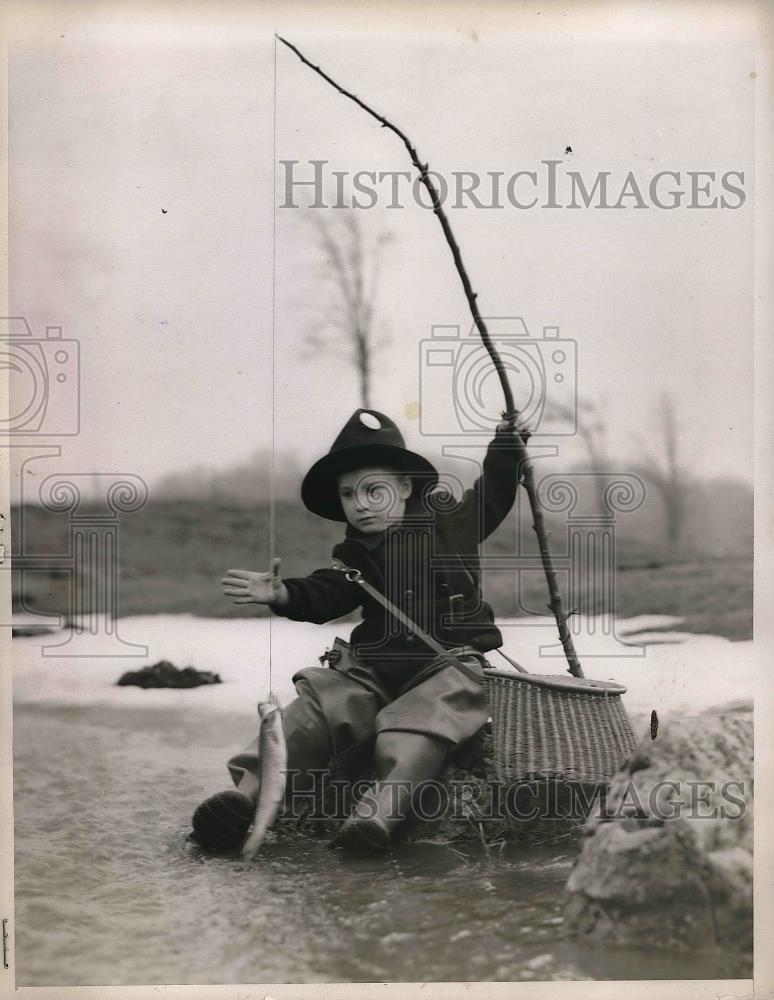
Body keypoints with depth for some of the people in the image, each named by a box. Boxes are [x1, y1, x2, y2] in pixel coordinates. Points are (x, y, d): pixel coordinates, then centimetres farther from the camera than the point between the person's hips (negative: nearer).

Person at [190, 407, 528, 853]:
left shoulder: (452, 519, 7)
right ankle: (248, 791, -27)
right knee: (311, 711, -17)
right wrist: (284, 594, -25)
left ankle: (382, 810, -52)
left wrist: (508, 449, 8)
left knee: (418, 721, -35)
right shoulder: (355, 556, 9)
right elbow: (325, 596, -6)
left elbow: (494, 495, 19)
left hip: (450, 663, -3)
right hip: (374, 667, 3)